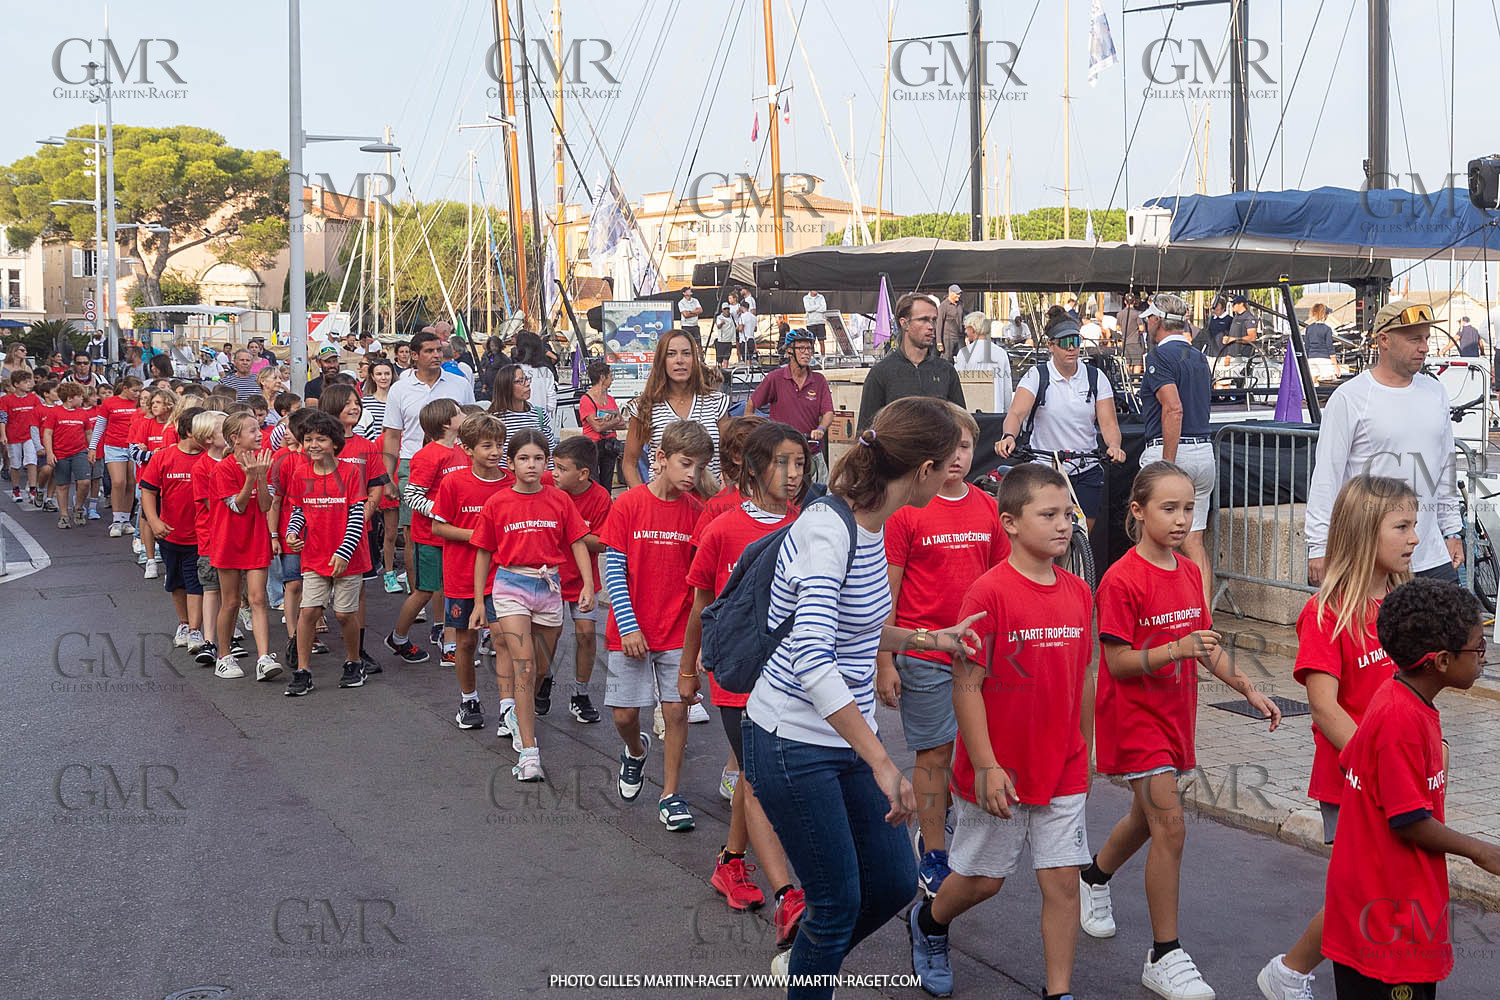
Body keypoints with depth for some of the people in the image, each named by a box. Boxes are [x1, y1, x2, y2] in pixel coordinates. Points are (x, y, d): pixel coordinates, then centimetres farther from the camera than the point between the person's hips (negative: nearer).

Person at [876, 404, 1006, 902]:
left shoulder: (987, 508, 6)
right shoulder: (905, 510, -8)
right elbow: (885, 592, -7)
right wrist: (884, 662, -9)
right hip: (924, 653, -4)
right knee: (934, 753, 2)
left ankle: (936, 823, 33)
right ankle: (933, 858, 15)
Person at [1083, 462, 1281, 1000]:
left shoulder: (1189, 573, 5)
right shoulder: (1122, 580, -18)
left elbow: (1206, 646, 12)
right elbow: (1118, 662, -19)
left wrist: (1249, 689, 4)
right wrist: (1177, 649, -30)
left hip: (1175, 712, 8)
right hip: (1134, 715, -8)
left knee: (1148, 816, 21)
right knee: (1169, 825, -12)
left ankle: (1094, 879, 50)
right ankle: (1164, 957, -2)